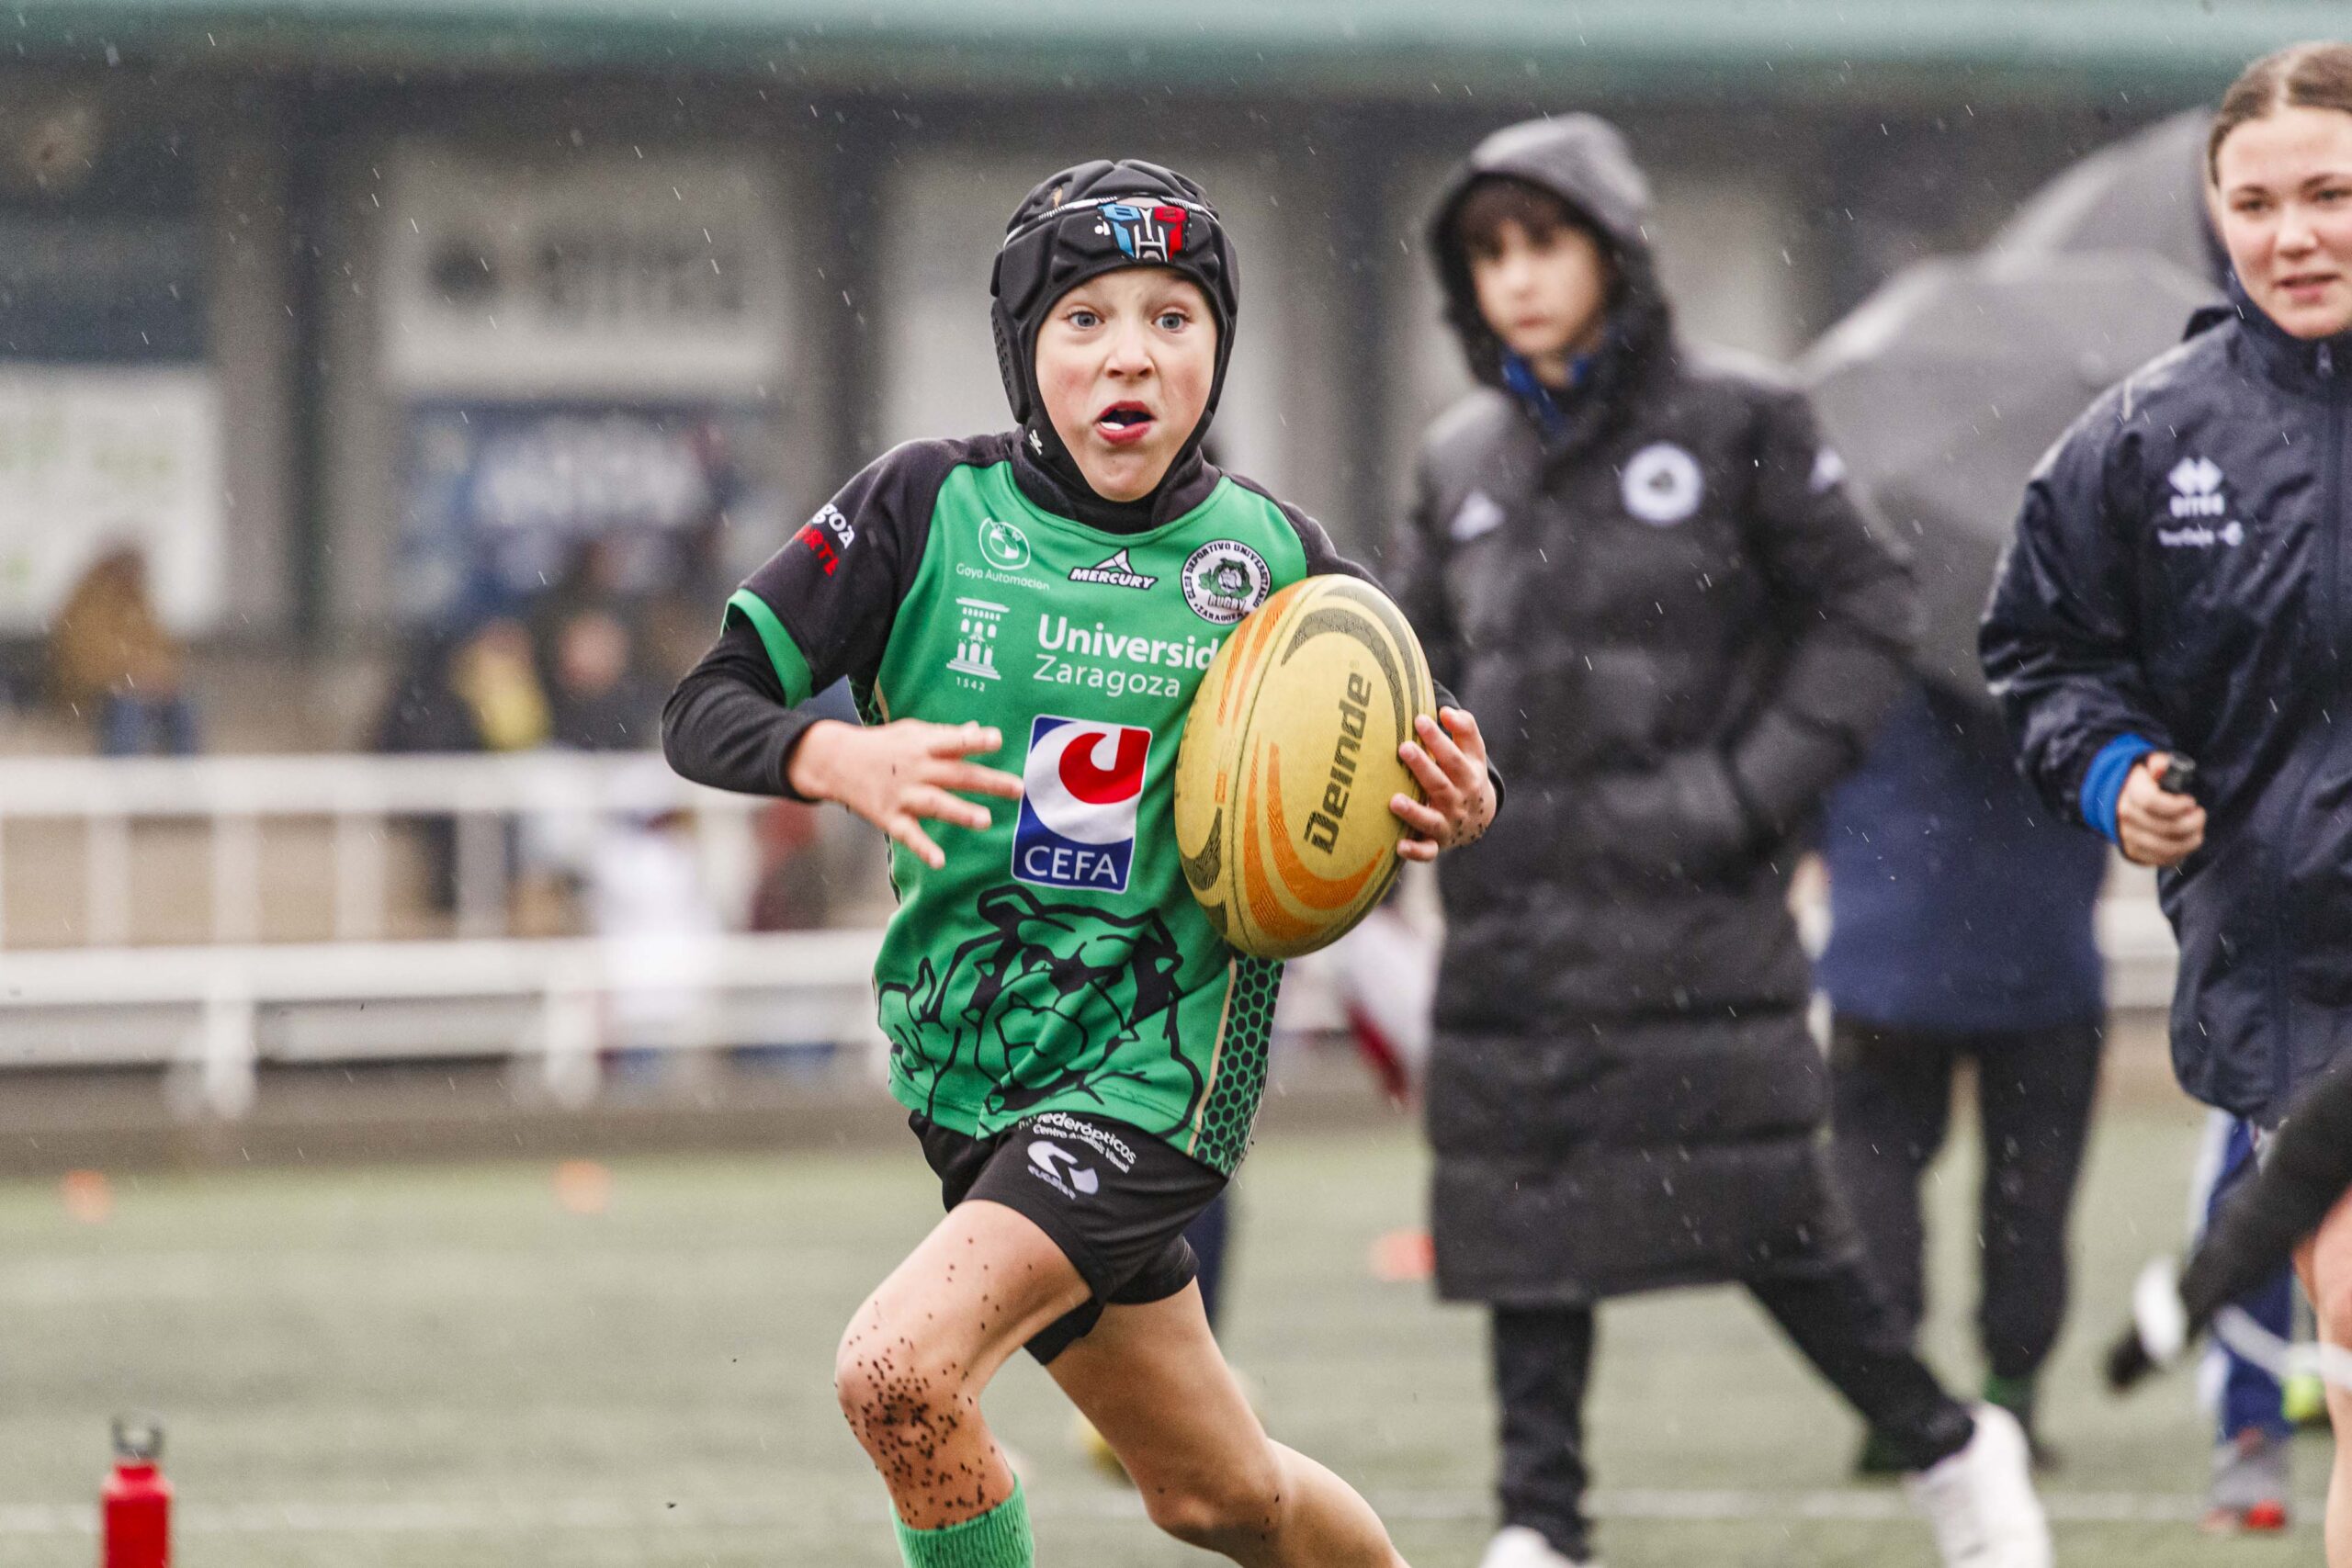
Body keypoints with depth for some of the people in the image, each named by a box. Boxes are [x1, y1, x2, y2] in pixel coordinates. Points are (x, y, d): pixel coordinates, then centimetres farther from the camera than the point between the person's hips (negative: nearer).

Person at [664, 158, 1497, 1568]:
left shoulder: (1275, 557, -4)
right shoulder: (929, 508, -4)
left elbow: (1401, 777, 10)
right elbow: (704, 711, -4)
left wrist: (1456, 812, -14)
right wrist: (841, 757, -25)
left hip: (1161, 1067, -3)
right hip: (970, 1067, 3)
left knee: (902, 1369, -25)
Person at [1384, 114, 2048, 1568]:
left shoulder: (1734, 427, -2)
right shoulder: (1463, 465, 11)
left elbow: (1866, 614, 1)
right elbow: (1418, 661, 20)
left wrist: (1759, 785, -8)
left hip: (1693, 903, -4)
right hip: (1517, 911, 5)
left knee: (1757, 1209, -7)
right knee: (1524, 1220, 2)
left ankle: (1952, 1448, 11)